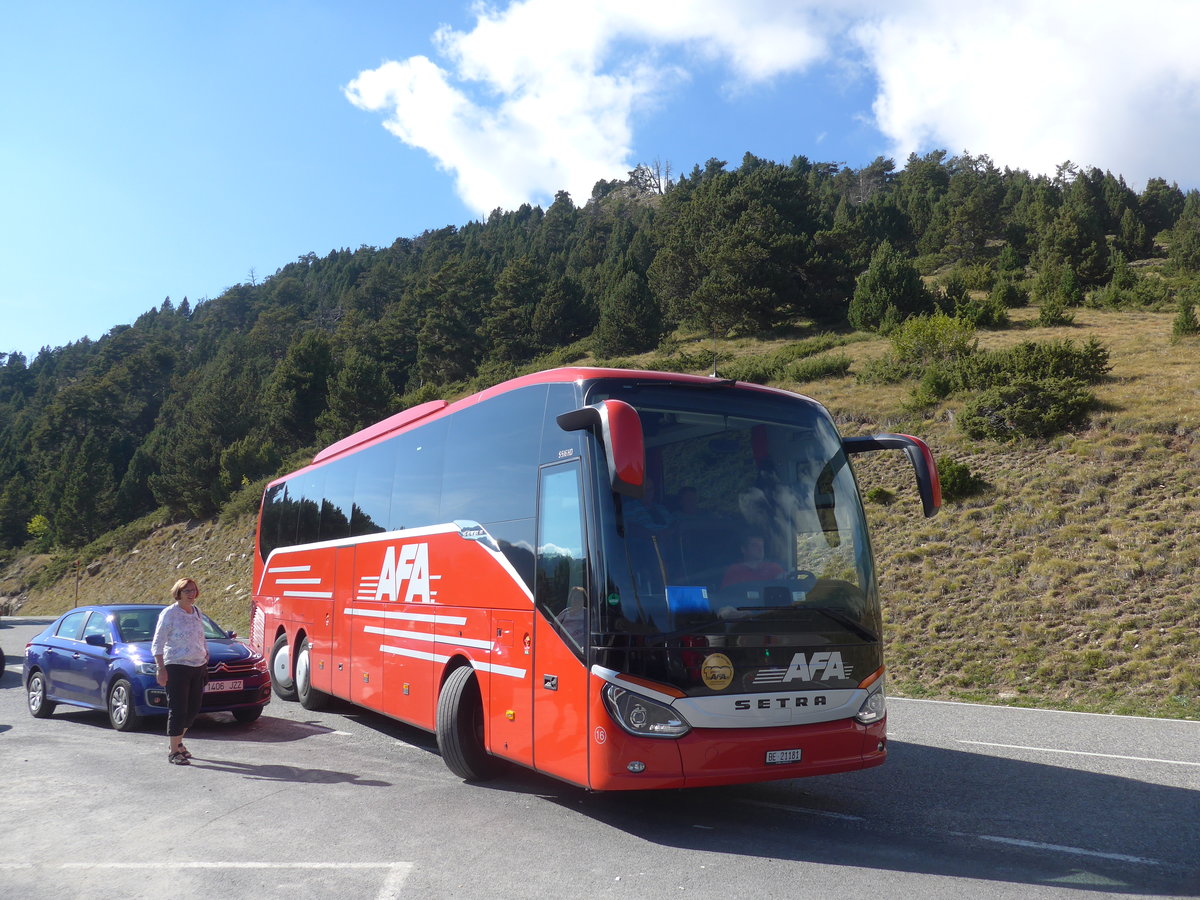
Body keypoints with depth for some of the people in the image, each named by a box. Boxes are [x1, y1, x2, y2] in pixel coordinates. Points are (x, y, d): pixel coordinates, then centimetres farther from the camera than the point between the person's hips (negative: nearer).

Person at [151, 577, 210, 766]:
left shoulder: (196, 612, 13)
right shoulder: (169, 614, -6)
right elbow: (157, 644, -7)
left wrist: (206, 658, 16)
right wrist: (161, 668, -14)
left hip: (198, 667, 6)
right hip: (176, 667, -6)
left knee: (193, 709, 11)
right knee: (177, 710, -5)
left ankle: (177, 742, 30)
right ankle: (173, 751, 4)